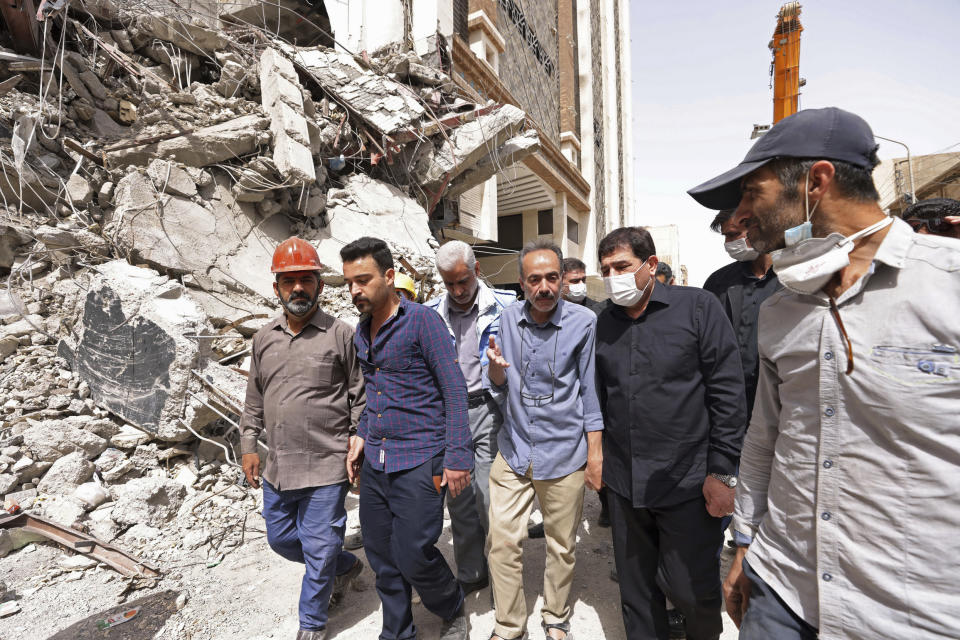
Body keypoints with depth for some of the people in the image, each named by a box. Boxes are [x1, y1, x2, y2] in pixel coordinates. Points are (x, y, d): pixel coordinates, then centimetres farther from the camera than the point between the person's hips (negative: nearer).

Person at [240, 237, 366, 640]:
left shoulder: (341, 335, -9)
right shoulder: (264, 338, 7)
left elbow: (361, 398, -6)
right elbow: (254, 401, 15)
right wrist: (249, 446, 11)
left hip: (326, 466, -6)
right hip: (277, 467, 6)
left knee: (318, 549, 7)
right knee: (280, 538, 22)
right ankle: (346, 566, 45)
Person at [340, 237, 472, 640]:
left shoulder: (422, 320, -12)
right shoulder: (362, 331, 10)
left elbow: (455, 390, -14)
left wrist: (457, 457, -16)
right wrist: (362, 435, 10)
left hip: (419, 462, -7)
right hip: (374, 462, 7)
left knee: (413, 555, 0)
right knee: (380, 555, 15)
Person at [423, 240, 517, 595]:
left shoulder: (505, 305, -4)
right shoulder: (432, 312, 6)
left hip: (488, 410, -3)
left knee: (490, 499, -1)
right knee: (458, 500, 14)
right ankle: (470, 574, 35)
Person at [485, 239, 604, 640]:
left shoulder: (584, 322, -10)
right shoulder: (509, 319, -1)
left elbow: (591, 391, -4)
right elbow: (498, 387, 6)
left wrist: (595, 454, -4)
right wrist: (496, 368, -17)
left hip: (564, 453, -2)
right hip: (514, 449, 3)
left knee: (562, 546, 15)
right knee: (502, 542, 8)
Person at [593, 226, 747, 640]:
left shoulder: (697, 307, -7)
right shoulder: (604, 322, 5)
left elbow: (728, 393, -9)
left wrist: (722, 472, -10)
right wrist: (598, 455, 10)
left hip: (688, 482, -3)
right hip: (623, 483, 4)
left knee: (691, 590, 11)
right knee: (636, 590, 17)